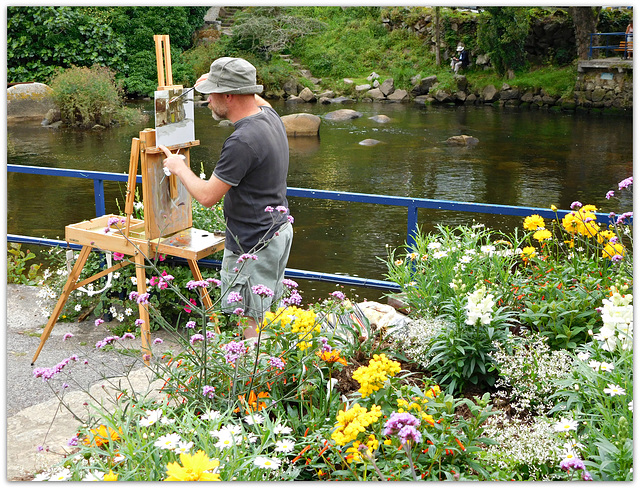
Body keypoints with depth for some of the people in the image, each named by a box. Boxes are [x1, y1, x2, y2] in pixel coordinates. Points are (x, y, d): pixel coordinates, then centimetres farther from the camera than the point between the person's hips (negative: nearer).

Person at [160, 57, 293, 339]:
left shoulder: (242, 141, -27)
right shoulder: (270, 115, 2)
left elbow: (206, 196, -20)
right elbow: (258, 100, 31)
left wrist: (179, 167, -2)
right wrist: (216, 81, 24)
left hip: (254, 244, -10)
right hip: (279, 229, 10)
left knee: (253, 320, 1)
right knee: (268, 311, 19)